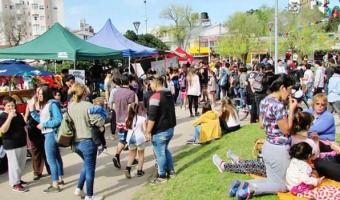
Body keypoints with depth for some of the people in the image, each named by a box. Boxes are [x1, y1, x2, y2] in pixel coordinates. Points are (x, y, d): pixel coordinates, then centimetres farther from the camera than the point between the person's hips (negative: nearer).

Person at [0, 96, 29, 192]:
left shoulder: (18, 114, 11)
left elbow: (24, 127, 18)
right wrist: (10, 117, -27)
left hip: (22, 143, 7)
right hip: (11, 145, -7)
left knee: (22, 164, 16)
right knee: (14, 165, -4)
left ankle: (18, 179, 33)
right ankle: (15, 184, 4)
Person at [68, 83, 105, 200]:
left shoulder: (70, 106, 4)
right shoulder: (87, 105, -16)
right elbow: (99, 122, -18)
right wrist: (102, 116, 2)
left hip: (75, 142, 7)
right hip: (87, 141, -7)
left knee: (86, 164, 27)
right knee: (90, 168, 7)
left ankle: (79, 189, 24)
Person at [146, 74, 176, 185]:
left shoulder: (155, 96, -20)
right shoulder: (169, 94, 9)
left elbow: (152, 117, -22)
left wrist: (148, 132, -16)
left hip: (160, 131, -9)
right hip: (170, 128, 9)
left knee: (160, 153, 5)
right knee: (165, 150, 24)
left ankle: (162, 176, 17)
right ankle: (170, 171, 31)